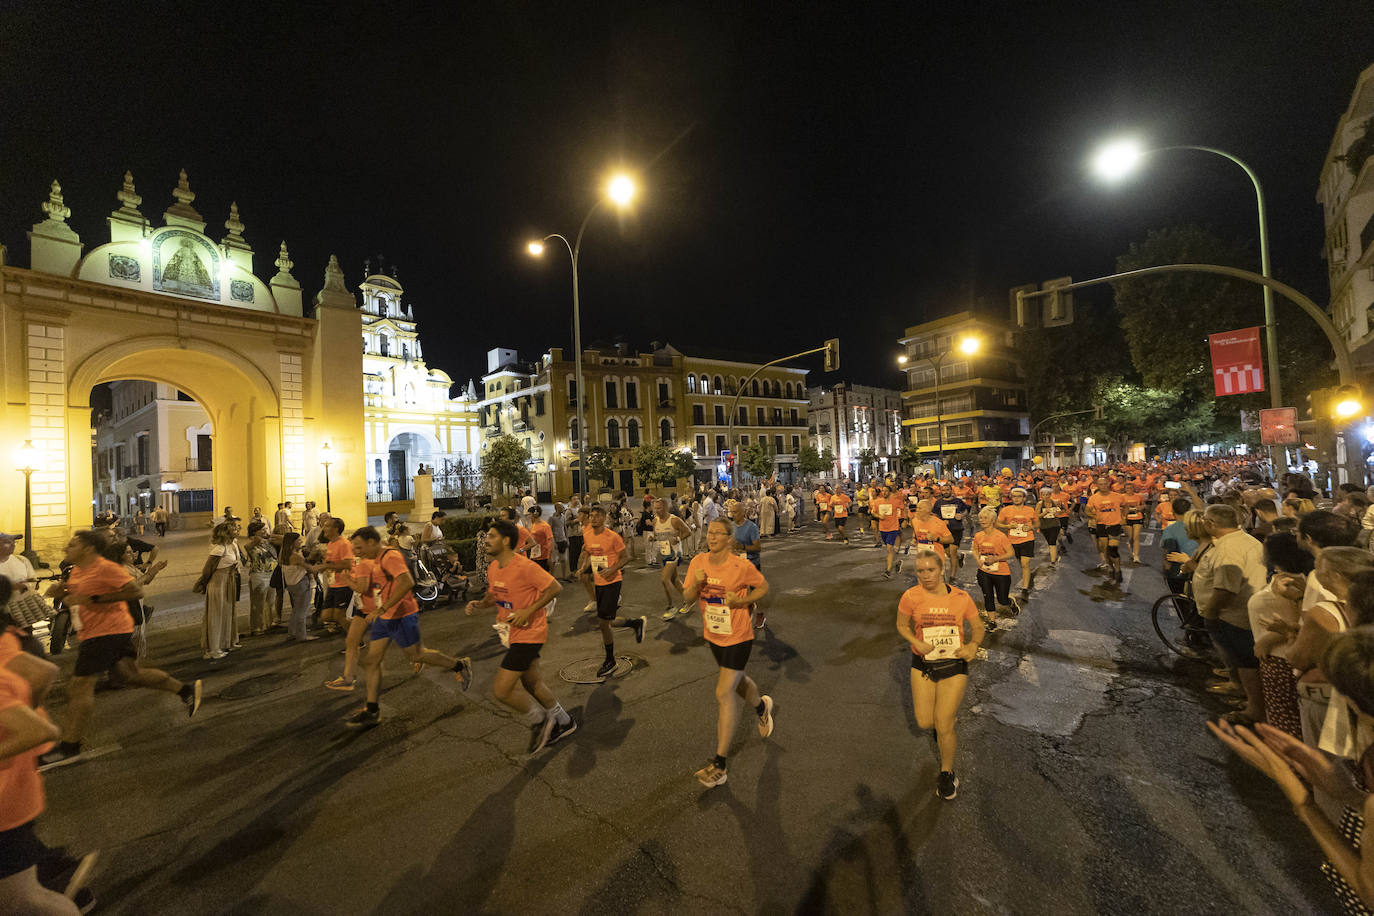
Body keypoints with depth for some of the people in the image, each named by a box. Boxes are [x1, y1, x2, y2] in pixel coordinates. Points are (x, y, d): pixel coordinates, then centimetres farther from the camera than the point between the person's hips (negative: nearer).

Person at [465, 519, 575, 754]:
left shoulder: (525, 567, -24)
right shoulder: (493, 568, 3)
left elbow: (555, 587, -21)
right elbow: (493, 595, 18)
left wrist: (529, 610, -25)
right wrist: (478, 604, -2)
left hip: (528, 634, -9)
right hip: (513, 633, 9)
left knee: (501, 690, -7)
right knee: (532, 683, 20)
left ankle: (539, 721, 17)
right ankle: (563, 723, 40)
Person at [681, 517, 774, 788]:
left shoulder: (742, 566, -20)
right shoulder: (698, 562, -7)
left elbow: (763, 586, -3)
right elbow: (686, 598, -5)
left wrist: (743, 600, -20)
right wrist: (695, 584, -26)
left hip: (738, 637, -6)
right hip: (713, 636, 6)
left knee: (724, 693, -8)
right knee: (737, 680, 26)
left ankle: (719, 764, 6)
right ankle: (762, 706, 58)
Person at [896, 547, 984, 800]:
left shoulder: (961, 598, -10)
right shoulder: (911, 596, -13)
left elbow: (978, 627, 4)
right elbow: (902, 625, 1)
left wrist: (973, 645, -16)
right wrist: (917, 643, -17)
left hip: (954, 665, -1)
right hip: (922, 664, 1)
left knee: (944, 727, 0)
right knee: (924, 723, 4)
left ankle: (947, 773, 28)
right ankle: (947, 715, 42)